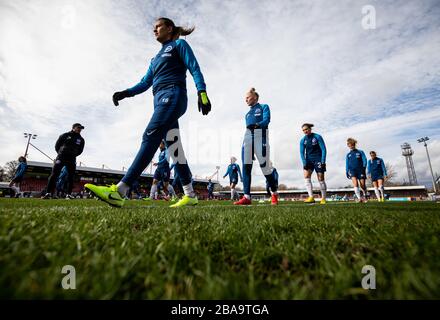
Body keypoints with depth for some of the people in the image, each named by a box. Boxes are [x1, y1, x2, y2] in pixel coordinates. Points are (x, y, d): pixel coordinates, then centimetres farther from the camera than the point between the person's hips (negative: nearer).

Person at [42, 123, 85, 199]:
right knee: (54, 174, -8)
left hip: (72, 159, 2)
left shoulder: (81, 140, 10)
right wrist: (61, 153, 9)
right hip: (61, 158, -2)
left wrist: (73, 155, 9)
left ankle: (69, 194, 6)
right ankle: (48, 193, -6)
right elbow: (57, 145, 10)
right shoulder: (65, 135, 3)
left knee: (71, 177, 1)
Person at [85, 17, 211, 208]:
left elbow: (194, 69, -1)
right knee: (174, 149, -1)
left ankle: (118, 192, -28)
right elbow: (145, 83, 25)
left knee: (149, 138, -21)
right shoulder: (157, 57, 33)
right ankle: (190, 196, 3)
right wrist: (125, 93, 9)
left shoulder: (179, 44, 13)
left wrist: (202, 93, -17)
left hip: (172, 96, -8)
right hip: (161, 100, 8)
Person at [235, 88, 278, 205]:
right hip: (248, 137, 6)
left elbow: (266, 120, -6)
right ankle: (247, 197, -8)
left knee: (265, 166, -8)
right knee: (246, 167, -7)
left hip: (260, 136, -5)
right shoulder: (248, 113, 28)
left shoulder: (264, 107, 12)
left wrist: (257, 125, -27)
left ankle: (274, 193, 11)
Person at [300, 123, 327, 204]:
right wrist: (304, 163, -13)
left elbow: (323, 149, -7)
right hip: (309, 160, 3)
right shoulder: (303, 140, 3)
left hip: (318, 159, -3)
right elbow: (302, 152, 0)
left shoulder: (317, 137, -6)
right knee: (306, 176, -19)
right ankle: (311, 197, -20)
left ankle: (323, 198, 14)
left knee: (321, 179, -1)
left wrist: (323, 162, -14)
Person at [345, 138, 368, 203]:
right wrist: (347, 172, 8)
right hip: (352, 170, 1)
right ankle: (359, 198, -26)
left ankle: (364, 197, 22)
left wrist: (364, 167, -13)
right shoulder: (348, 154, 18)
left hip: (360, 170, -1)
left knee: (362, 185, -3)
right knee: (355, 183, -20)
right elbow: (347, 164, 17)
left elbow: (364, 160, 2)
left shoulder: (360, 152, 11)